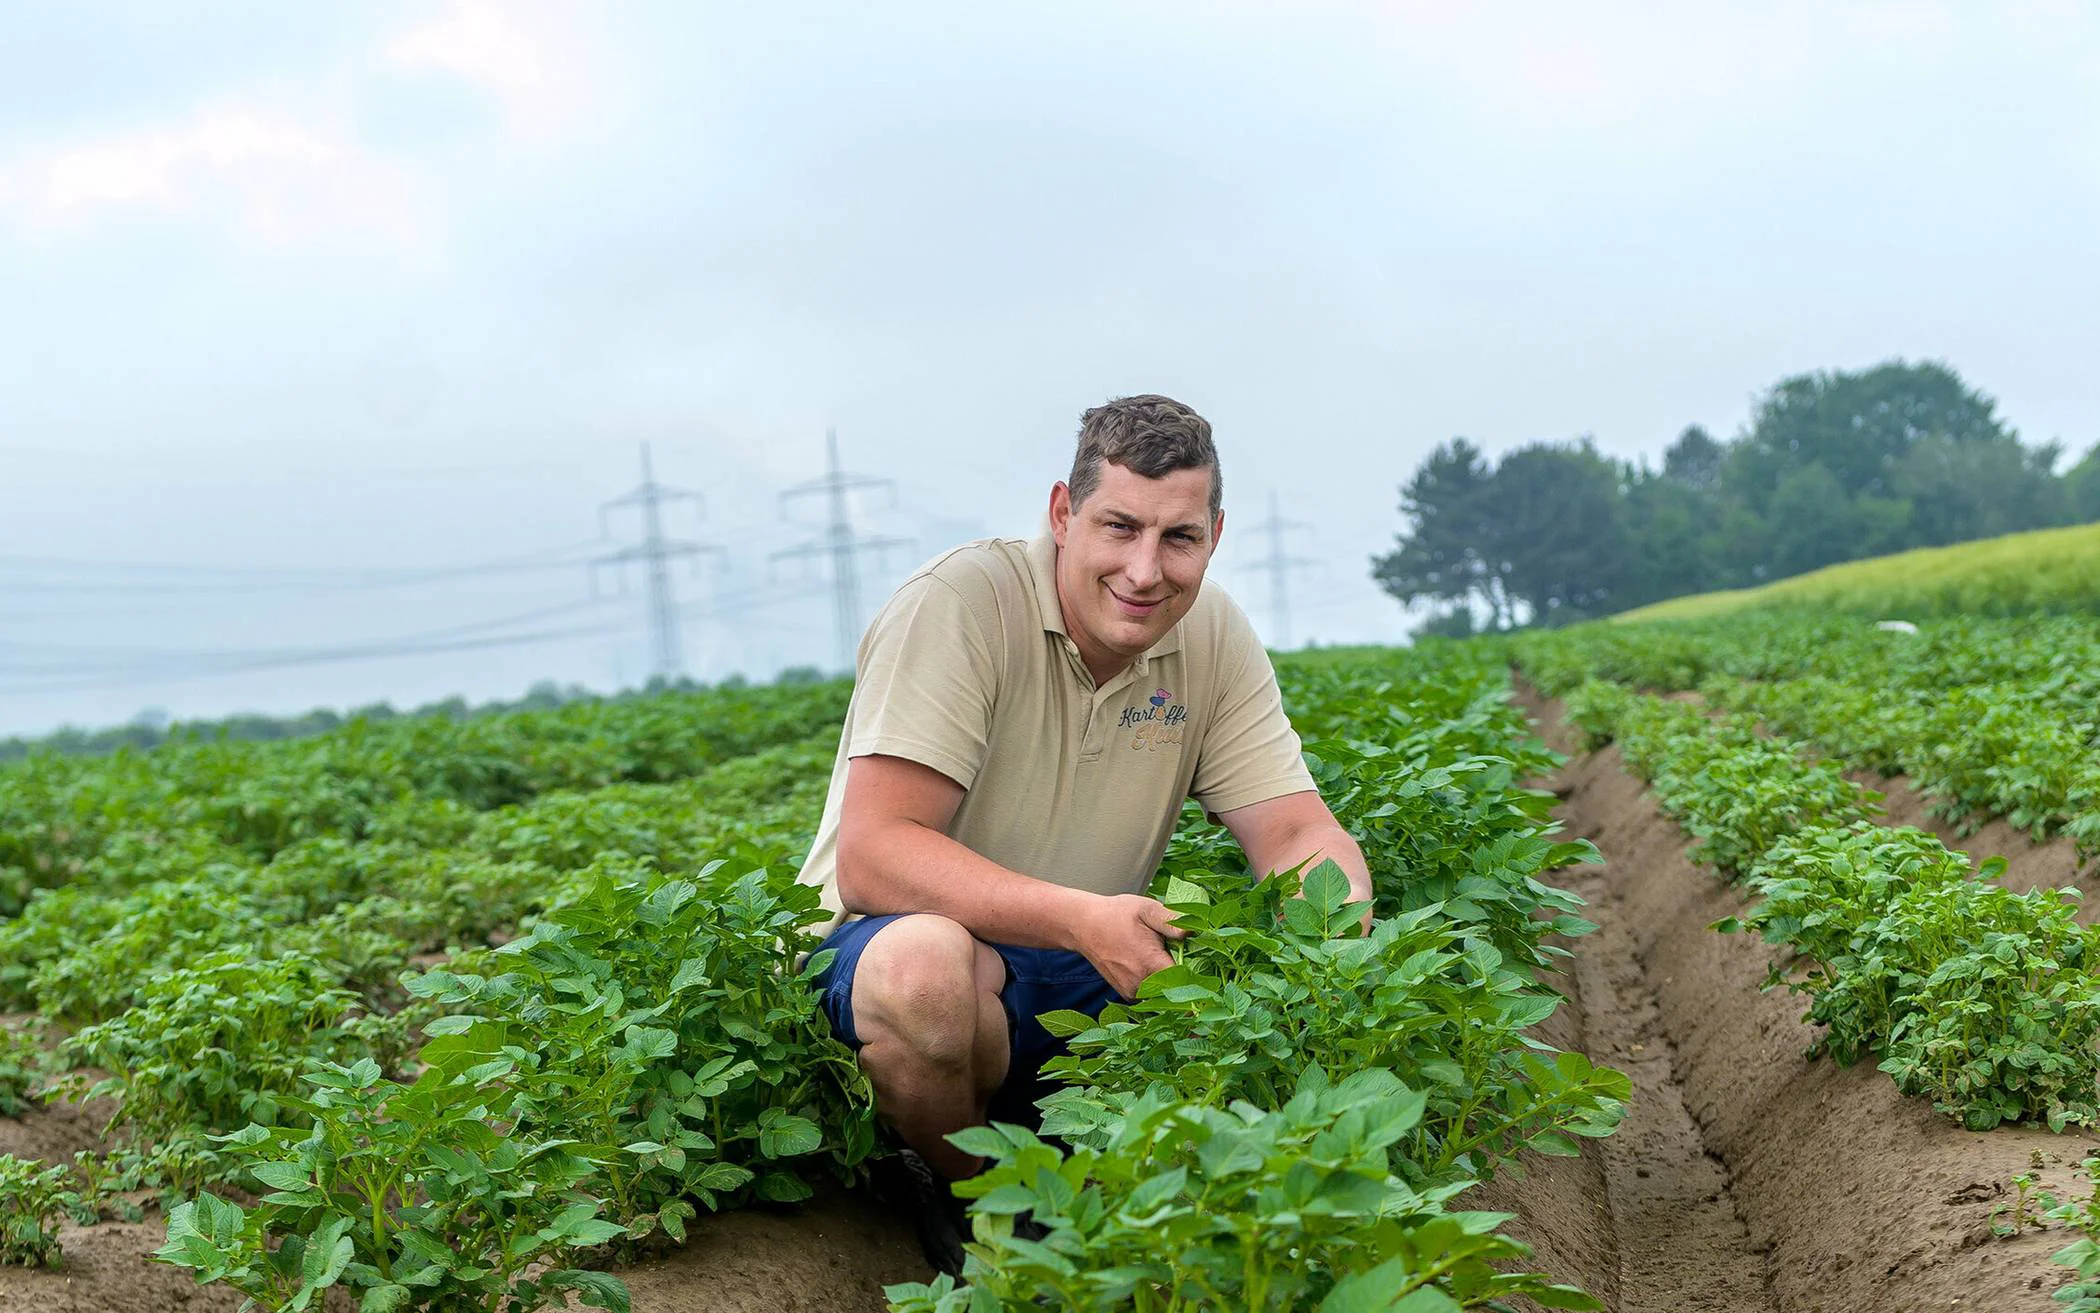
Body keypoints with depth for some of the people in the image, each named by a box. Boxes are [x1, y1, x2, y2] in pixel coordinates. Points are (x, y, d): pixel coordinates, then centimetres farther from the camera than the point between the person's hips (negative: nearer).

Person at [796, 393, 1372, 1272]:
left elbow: (1297, 831, -5)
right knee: (926, 964, -40)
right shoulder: (958, 607, -20)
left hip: (1090, 989, 5)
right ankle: (965, 1201, -6)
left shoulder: (1214, 638, -2)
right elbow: (871, 856, -27)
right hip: (890, 950, -5)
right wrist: (1079, 919, -40)